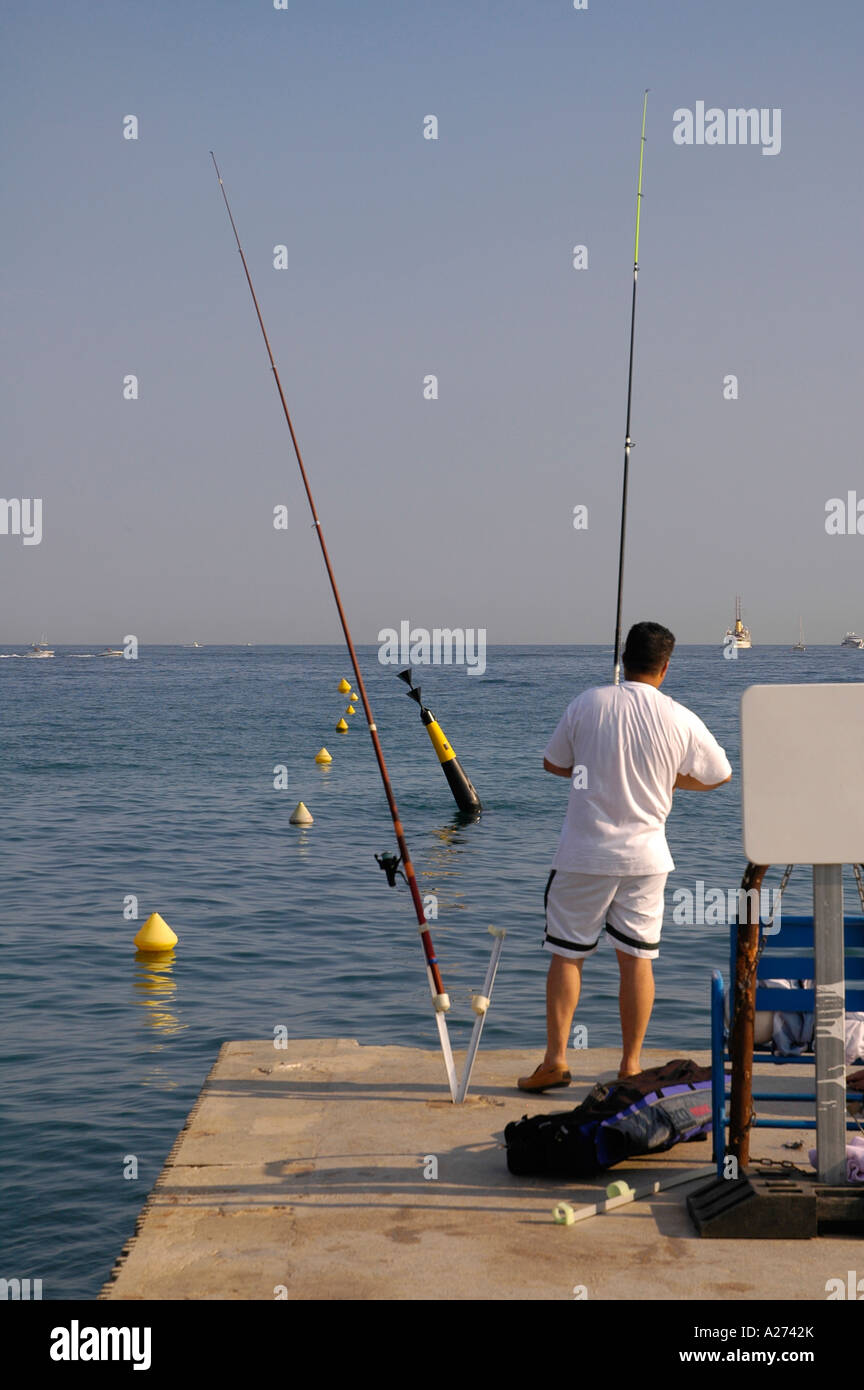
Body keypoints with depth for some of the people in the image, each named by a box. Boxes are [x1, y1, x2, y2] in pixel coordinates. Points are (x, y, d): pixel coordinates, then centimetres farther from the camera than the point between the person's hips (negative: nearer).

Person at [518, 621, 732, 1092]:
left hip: (584, 853, -1)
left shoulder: (588, 703, -4)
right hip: (645, 855, 1)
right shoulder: (680, 719, -4)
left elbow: (552, 762, 8)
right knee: (636, 958, 8)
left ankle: (555, 1057, 5)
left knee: (566, 954, 8)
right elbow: (719, 775, 10)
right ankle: (631, 1063, 12)